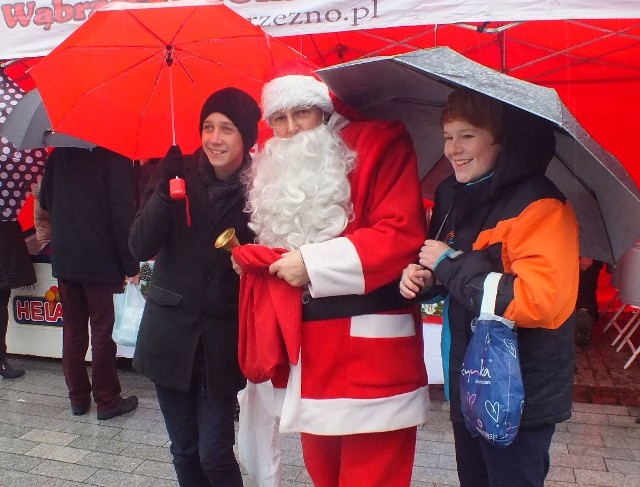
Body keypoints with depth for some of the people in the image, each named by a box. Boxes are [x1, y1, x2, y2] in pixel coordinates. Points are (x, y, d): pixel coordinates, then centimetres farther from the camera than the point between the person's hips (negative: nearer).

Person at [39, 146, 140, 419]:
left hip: (64, 260, 5)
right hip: (102, 262, -5)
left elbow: (45, 201, 14)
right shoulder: (114, 157, -13)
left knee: (73, 331, 13)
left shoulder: (58, 154, 4)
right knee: (103, 332, 4)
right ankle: (106, 401, 14)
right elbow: (123, 212, -15)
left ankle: (78, 398, 24)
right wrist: (131, 266, -11)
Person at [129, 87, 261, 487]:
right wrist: (164, 190, -19)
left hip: (222, 340, -2)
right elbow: (141, 248, -7)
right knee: (185, 452, 14)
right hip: (170, 332, 2)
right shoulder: (180, 175, -2)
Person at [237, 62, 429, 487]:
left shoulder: (379, 144, -7)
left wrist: (314, 263, -16)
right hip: (309, 350, 6)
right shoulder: (275, 169, 13)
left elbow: (402, 235, -17)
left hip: (370, 350, -6)